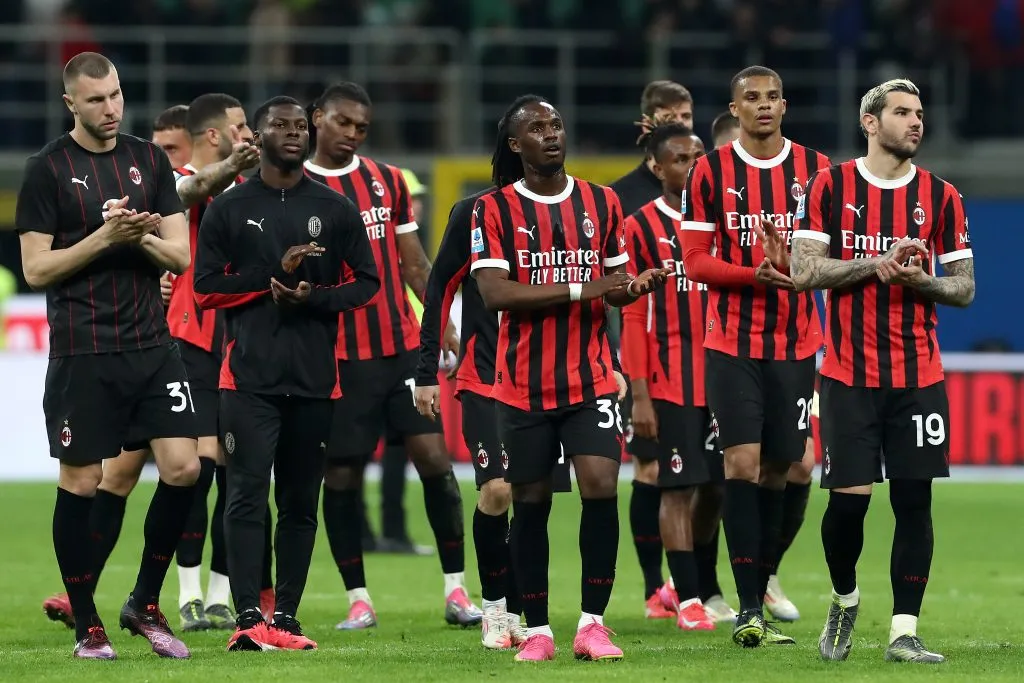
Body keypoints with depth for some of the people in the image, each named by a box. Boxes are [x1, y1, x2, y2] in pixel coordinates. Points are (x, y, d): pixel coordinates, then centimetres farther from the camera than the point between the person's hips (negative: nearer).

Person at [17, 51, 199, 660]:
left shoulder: (149, 160, 10)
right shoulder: (48, 169, -3)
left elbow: (179, 256, 8)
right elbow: (36, 268, -5)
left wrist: (142, 236, -12)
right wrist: (104, 237, -15)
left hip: (152, 345, 4)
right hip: (82, 353, -4)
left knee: (183, 468, -5)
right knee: (81, 484, 0)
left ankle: (145, 604, 12)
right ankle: (87, 624, 11)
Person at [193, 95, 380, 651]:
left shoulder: (335, 209, 9)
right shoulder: (228, 209, 5)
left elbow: (366, 282, 8)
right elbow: (206, 288, 1)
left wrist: (313, 297, -9)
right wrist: (275, 273, -10)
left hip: (314, 377, 2)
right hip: (249, 377, -2)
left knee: (300, 502, 4)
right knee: (247, 496, -11)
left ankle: (286, 618, 9)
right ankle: (249, 618, -15)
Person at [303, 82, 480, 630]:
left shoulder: (388, 181, 11)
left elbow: (414, 264, 15)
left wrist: (443, 323, 6)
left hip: (403, 345, 3)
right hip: (339, 354, -3)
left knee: (434, 458, -3)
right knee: (342, 475, 0)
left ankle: (456, 589, 3)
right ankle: (358, 599, 9)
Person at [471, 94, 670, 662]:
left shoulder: (601, 203, 9)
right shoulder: (494, 209, -1)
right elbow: (494, 293, -13)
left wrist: (633, 286, -9)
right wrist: (579, 289, -19)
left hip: (590, 378, 2)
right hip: (523, 384, -1)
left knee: (601, 487, -12)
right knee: (530, 502, 4)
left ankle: (593, 623, -5)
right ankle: (536, 630, 12)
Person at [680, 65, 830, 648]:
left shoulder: (815, 168, 4)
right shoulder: (710, 172, 1)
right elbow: (696, 260, 0)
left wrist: (800, 264, -14)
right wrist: (753, 273, -17)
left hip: (796, 343, 2)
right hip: (732, 342, -2)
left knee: (777, 470, 5)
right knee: (742, 462, -12)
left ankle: (758, 598, 15)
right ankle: (748, 607, -11)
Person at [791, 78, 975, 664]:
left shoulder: (940, 196, 6)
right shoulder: (831, 187, 1)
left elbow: (964, 287, 7)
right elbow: (803, 271, -5)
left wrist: (918, 279, -12)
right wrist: (875, 265, -15)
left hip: (919, 374, 2)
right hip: (849, 373, -2)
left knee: (914, 500, -2)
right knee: (849, 498, -5)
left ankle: (904, 632, 3)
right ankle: (845, 600, 22)